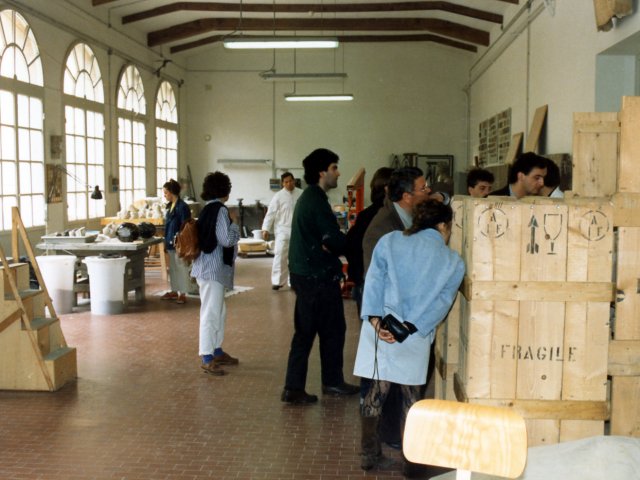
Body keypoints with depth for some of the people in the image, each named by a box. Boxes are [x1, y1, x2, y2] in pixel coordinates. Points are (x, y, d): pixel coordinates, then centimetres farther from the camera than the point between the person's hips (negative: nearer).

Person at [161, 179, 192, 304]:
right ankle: (174, 291, 25)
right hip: (171, 243, 9)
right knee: (172, 268, 15)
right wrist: (166, 241, 17)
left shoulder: (182, 207, -16)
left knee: (181, 268, 0)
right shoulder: (171, 206, 10)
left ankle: (183, 294, 7)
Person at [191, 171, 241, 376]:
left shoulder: (208, 209, 13)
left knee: (219, 312, 18)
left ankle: (217, 351, 28)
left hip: (209, 268, 10)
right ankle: (207, 359, -3)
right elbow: (227, 240, -19)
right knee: (211, 313, -7)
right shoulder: (220, 210, -15)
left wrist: (229, 224, 16)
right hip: (212, 269, -10)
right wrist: (234, 224, -5)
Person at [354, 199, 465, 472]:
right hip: (416, 338, -1)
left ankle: (369, 453, 22)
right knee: (411, 395, 14)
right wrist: (406, 328, -14)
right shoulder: (454, 263, 3)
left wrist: (376, 320, -13)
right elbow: (441, 303, -8)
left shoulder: (390, 241, 5)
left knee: (377, 390, 13)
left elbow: (374, 281, -6)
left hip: (379, 326, 2)